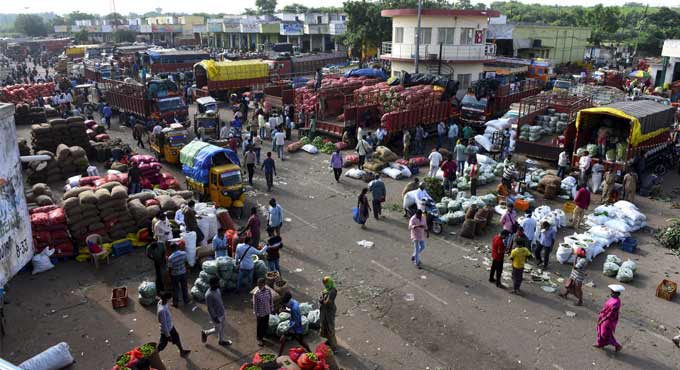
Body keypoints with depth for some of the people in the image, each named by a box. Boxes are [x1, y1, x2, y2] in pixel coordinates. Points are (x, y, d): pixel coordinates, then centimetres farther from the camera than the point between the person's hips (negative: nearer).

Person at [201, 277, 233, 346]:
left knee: (222, 327, 22)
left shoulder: (217, 290, -5)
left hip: (221, 313, 8)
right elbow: (210, 308, -25)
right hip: (216, 315, -8)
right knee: (217, 329, 11)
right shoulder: (209, 295, -32)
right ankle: (205, 333, 35)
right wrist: (215, 318, -19)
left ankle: (221, 340, 42)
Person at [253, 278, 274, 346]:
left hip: (267, 312, 4)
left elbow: (271, 300, 3)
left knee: (265, 325, 19)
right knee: (260, 326, 12)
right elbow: (255, 304, -15)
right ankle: (259, 339, 32)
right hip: (260, 313, -4)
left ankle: (262, 337, 41)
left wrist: (272, 309, 7)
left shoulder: (268, 290, -10)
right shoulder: (256, 293, -22)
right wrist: (256, 315, -11)